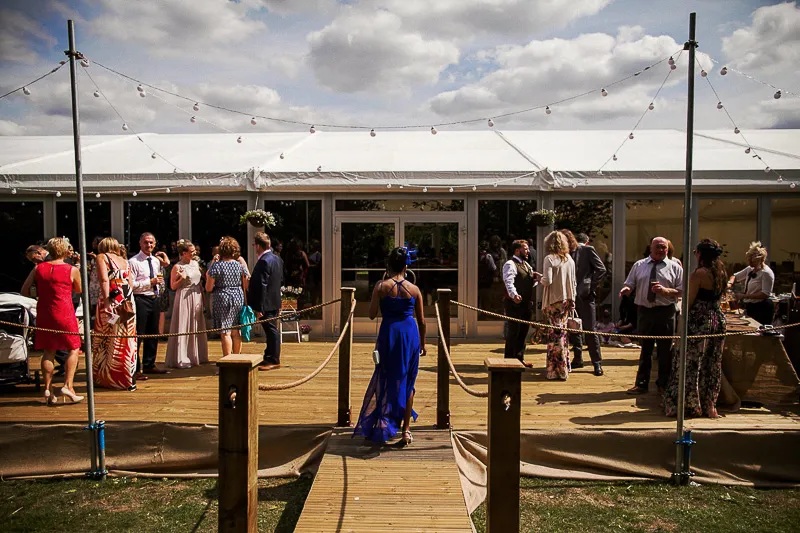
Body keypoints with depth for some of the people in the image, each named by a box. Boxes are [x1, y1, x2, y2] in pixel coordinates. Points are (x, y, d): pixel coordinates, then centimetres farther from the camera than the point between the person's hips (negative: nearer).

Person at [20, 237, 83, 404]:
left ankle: (48, 389, 12)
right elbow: (79, 290, 7)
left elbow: (25, 291, 5)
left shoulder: (38, 268, 2)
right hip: (64, 314, -4)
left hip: (43, 314, 4)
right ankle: (68, 385, -6)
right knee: (73, 349, 6)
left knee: (49, 352, 12)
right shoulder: (72, 270, -8)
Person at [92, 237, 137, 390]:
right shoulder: (124, 260, 20)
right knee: (126, 339, 7)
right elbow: (130, 283, 15)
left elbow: (104, 279, -12)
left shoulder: (101, 257, 3)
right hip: (127, 300, 5)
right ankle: (128, 378, 9)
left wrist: (106, 301, -17)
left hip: (111, 299, -5)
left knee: (108, 338, 3)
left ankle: (106, 378, 10)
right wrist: (127, 299, 15)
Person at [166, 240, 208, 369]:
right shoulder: (177, 267, -9)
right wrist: (182, 278, -23)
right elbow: (173, 286, -7)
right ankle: (181, 359, 5)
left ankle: (196, 356, 23)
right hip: (184, 299, -7)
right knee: (183, 328, -2)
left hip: (197, 298, 7)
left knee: (196, 328, 12)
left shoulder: (195, 263, 9)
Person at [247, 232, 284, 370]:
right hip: (274, 301, 10)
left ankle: (274, 361, 7)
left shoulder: (263, 261, -20)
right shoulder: (277, 259, 9)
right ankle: (269, 357, 27)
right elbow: (280, 280, 16)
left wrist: (259, 308, -21)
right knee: (271, 330, 16)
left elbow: (262, 286, -23)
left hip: (266, 303, -10)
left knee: (271, 330, -2)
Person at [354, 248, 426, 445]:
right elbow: (421, 321, 6)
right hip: (410, 334, 1)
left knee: (387, 379, 15)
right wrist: (422, 343, 18)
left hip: (389, 334, -1)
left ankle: (385, 425, 19)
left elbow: (372, 315, -2)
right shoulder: (414, 289, 1)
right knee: (407, 383, 12)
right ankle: (406, 429, 15)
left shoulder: (381, 286, -5)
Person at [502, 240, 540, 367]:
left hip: (526, 303, 9)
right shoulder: (510, 264, -11)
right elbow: (509, 282, -26)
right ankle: (509, 360, 4)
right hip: (515, 304, -9)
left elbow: (531, 284, 24)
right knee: (513, 332, -4)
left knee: (523, 332, 14)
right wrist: (514, 295, -45)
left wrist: (536, 278, 1)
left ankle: (519, 358, 25)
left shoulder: (526, 264, 20)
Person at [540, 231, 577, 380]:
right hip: (566, 300, 6)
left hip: (554, 301, -6)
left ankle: (557, 370, 4)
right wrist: (572, 300, 17)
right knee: (562, 332, 16)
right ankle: (564, 367, 23)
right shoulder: (569, 259, 8)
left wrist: (540, 278, 2)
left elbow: (547, 281, -18)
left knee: (555, 334, -2)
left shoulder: (549, 259, -11)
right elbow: (573, 282, 11)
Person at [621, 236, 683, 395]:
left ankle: (663, 384, 23)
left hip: (665, 312, -1)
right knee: (645, 349, 11)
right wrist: (626, 289, -16)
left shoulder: (675, 267, 3)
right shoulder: (639, 265, 8)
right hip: (644, 311, 1)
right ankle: (641, 383, 21)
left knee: (665, 350, 7)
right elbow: (630, 284, 8)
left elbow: (681, 292, -1)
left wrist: (664, 290, -18)